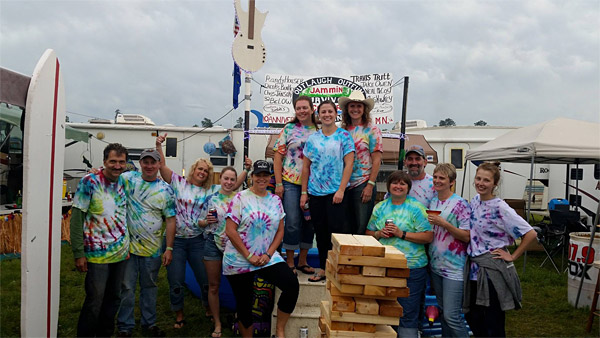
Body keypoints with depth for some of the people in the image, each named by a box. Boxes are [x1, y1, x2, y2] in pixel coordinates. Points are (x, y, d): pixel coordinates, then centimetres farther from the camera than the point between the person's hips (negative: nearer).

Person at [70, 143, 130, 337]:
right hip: (98, 255, -5)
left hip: (121, 253, 5)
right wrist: (79, 253, -13)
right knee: (94, 302, 0)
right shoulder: (89, 181, -11)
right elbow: (76, 218, -11)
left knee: (114, 299, 14)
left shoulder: (124, 181, 3)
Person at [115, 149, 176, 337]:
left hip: (153, 249, 2)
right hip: (128, 245, -1)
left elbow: (170, 219, 1)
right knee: (127, 287, 6)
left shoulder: (165, 189, 0)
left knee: (150, 286, 15)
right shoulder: (127, 179, -3)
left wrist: (169, 249, -3)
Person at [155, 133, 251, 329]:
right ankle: (179, 316, 25)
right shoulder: (179, 183, 1)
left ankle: (209, 310, 31)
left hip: (197, 241, 2)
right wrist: (159, 146, -16)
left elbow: (234, 185, 4)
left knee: (205, 279, 8)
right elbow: (162, 167, -6)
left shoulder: (211, 190, 5)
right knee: (175, 282, 5)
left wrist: (246, 170, -6)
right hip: (176, 240, -2)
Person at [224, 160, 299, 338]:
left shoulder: (275, 200, 6)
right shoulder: (240, 198, -6)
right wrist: (249, 256, -14)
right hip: (239, 261, -3)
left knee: (292, 285, -17)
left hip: (268, 258, 3)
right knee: (244, 303, 6)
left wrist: (268, 254, -7)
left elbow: (280, 231, 8)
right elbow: (230, 231, -11)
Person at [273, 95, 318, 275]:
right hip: (291, 182, -2)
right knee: (292, 223, -2)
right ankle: (290, 262, 12)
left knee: (309, 222, 8)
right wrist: (278, 184, -6)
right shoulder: (289, 129, 1)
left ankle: (302, 261, 22)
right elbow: (278, 156, 0)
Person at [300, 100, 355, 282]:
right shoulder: (312, 139, 9)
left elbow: (349, 164, -7)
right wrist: (304, 192, 5)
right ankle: (323, 269, 21)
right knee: (320, 231, 10)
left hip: (335, 192, -4)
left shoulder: (344, 136, -1)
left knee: (337, 229, -4)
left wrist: (341, 190, -15)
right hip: (315, 192, 4)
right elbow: (306, 167, 10)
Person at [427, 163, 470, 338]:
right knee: (443, 313, 16)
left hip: (454, 268, -6)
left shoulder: (460, 204, -9)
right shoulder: (432, 202, 10)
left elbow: (466, 237, -13)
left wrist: (444, 224, -21)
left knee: (452, 316, -7)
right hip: (435, 265, 7)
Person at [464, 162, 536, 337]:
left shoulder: (500, 208, -17)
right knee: (473, 318, 15)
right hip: (474, 268, 7)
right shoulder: (475, 200, 5)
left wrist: (512, 256, -14)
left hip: (493, 270, -7)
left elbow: (530, 234, -19)